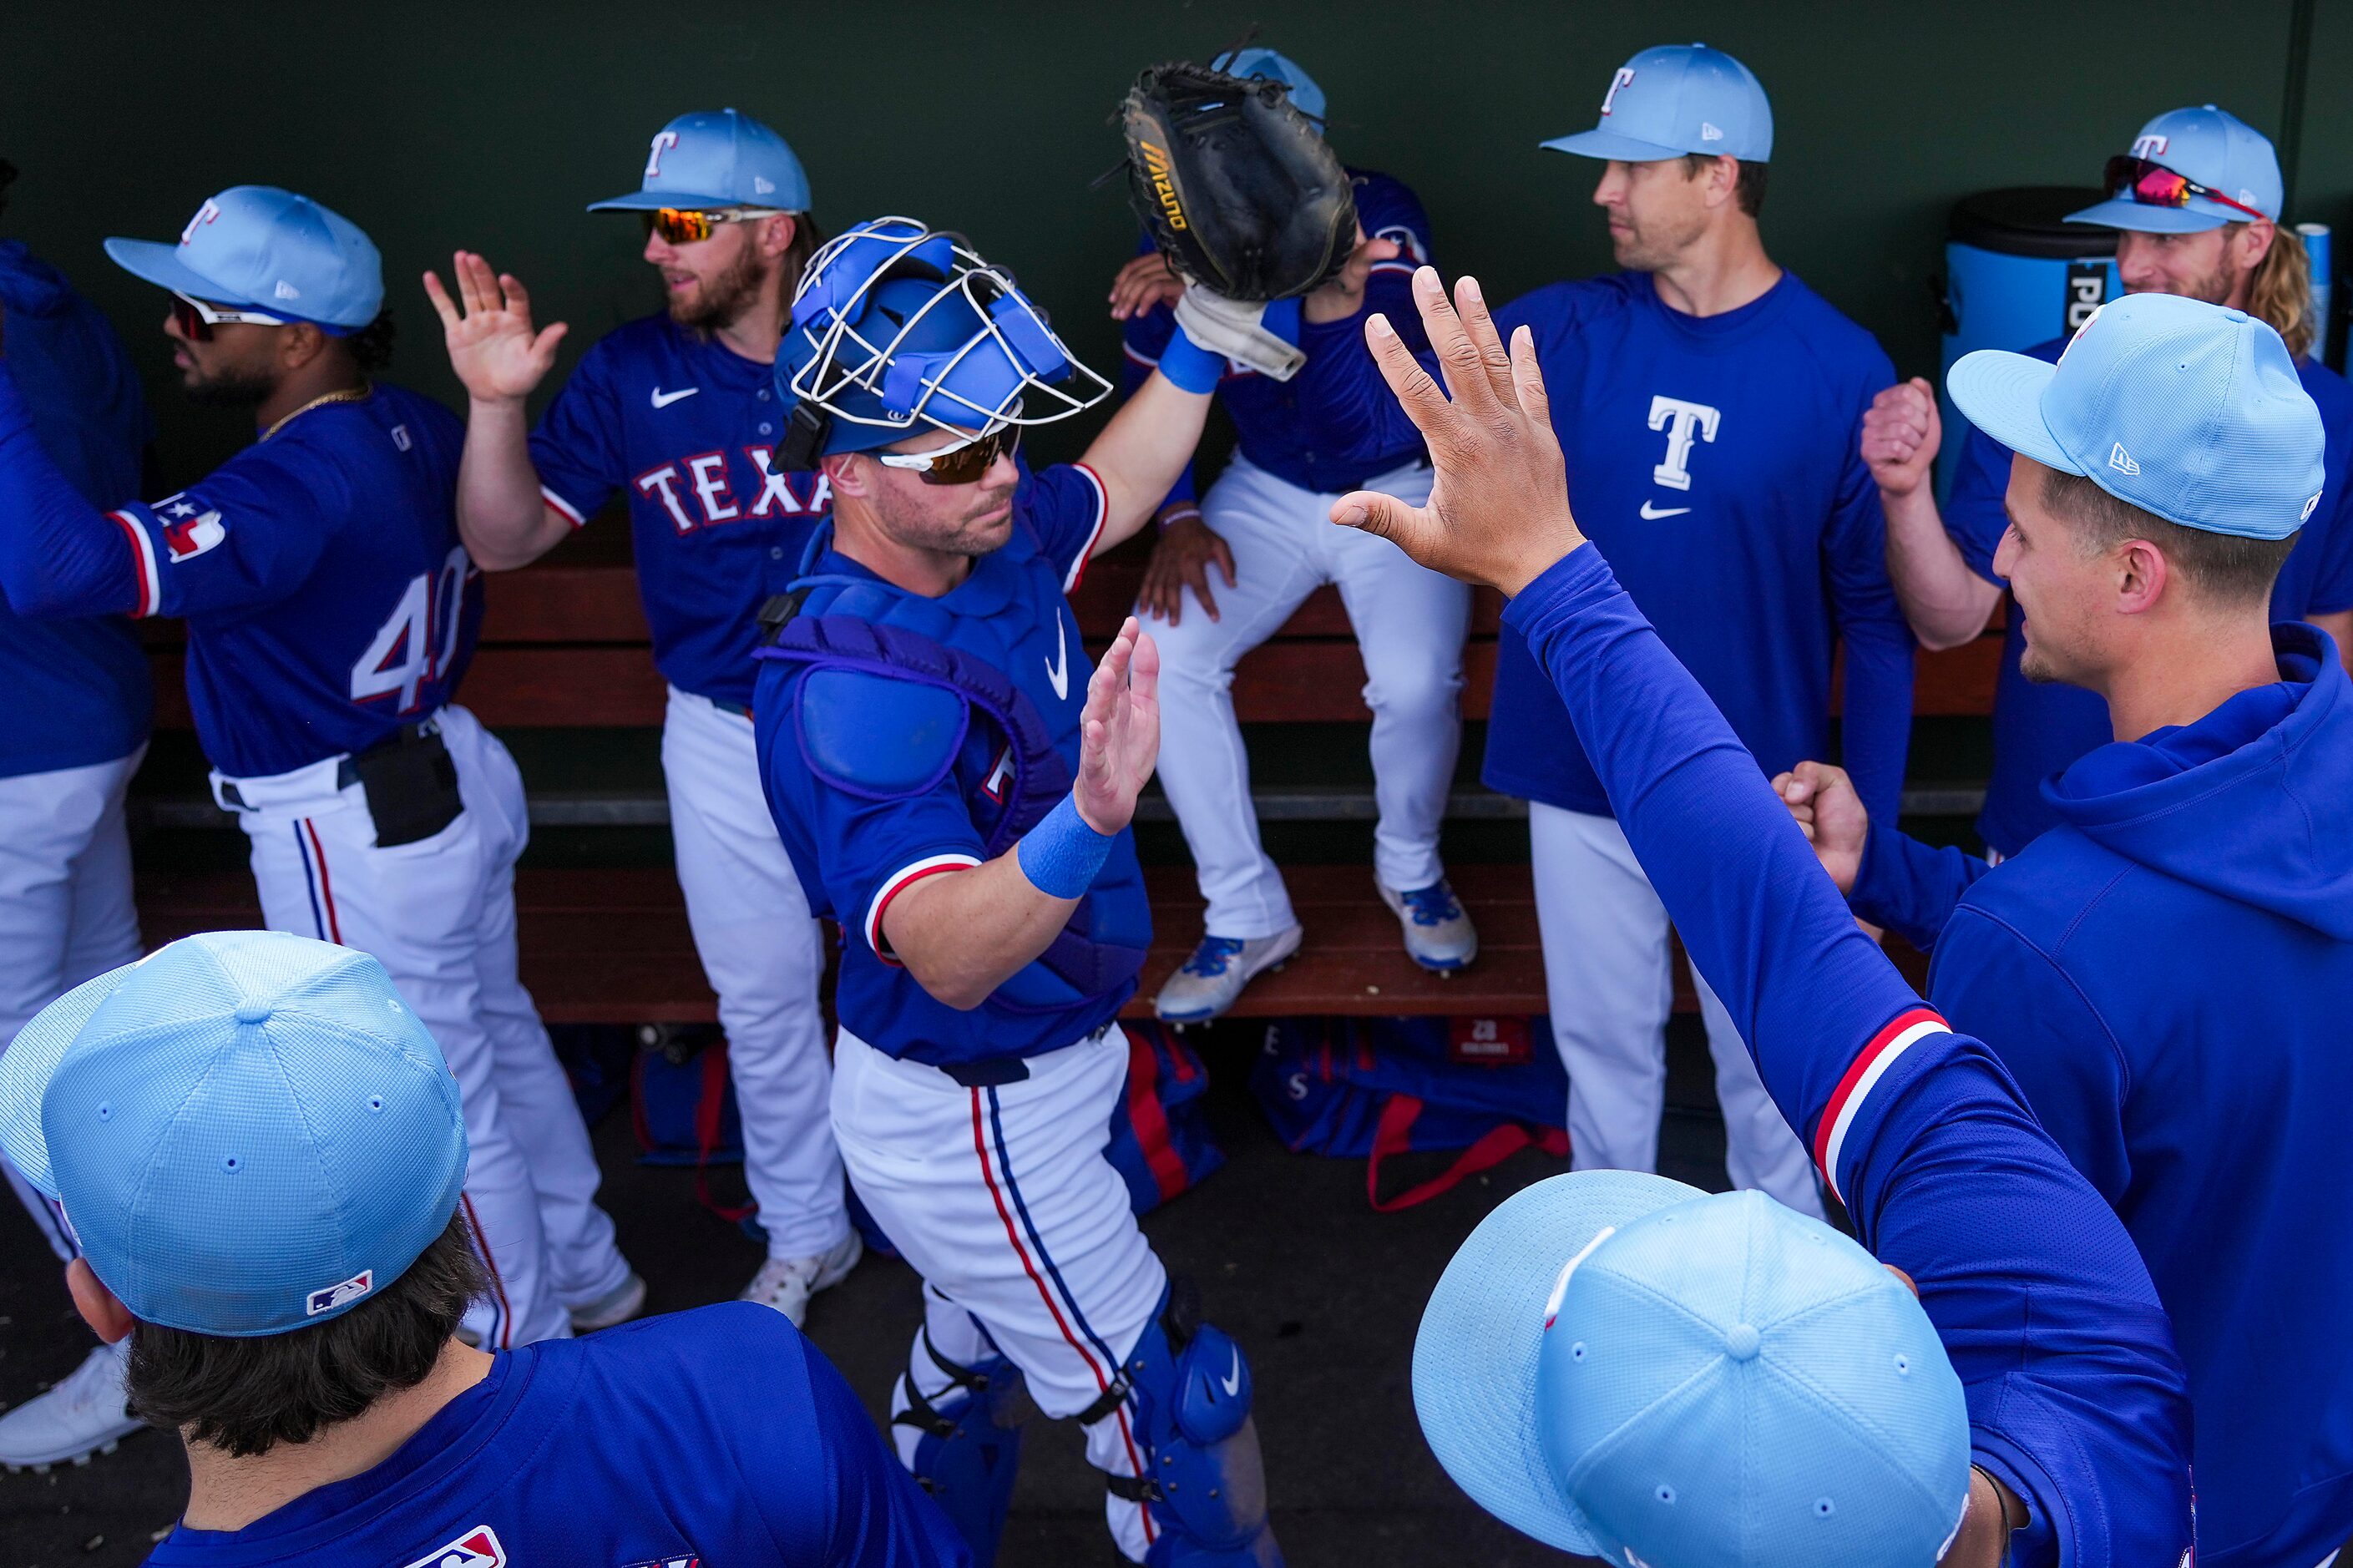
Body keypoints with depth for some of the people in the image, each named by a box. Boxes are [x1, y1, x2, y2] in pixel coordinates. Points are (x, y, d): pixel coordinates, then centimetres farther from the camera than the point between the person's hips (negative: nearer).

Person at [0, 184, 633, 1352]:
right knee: (499, 1039, 25)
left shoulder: (297, 486, -29)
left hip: (354, 841, -9)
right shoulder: (415, 428, -1)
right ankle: (586, 1273, 44)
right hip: (450, 773, 10)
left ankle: (523, 1350, 28)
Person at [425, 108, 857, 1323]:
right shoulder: (631, 373, -6)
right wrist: (495, 402, -22)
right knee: (760, 998, 16)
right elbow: (504, 541, -7)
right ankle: (804, 1235, 38)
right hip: (724, 735, 2)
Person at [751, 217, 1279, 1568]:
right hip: (972, 1129, -9)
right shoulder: (849, 688, -34)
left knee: (977, 1355, 32)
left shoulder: (993, 538, -8)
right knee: (1174, 1409, 8)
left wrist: (1206, 333, 6)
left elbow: (1115, 485, 16)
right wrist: (1091, 818, -65)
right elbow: (949, 952, -47)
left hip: (1029, 1069, 9)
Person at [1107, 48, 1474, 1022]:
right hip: (1268, 491, 4)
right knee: (1163, 657, -19)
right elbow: (1152, 384, 6)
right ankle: (1245, 916, -3)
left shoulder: (1379, 216, -21)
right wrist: (1179, 519, -5)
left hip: (1397, 489, -3)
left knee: (1416, 683, -28)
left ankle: (1410, 870, 7)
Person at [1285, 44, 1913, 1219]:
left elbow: (1876, 613, -7)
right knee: (1603, 1045, 19)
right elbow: (1361, 423, -7)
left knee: (1765, 1053, 16)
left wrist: (1867, 825, -7)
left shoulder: (1838, 368, -11)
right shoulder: (1565, 331, -4)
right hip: (1583, 780, 3)